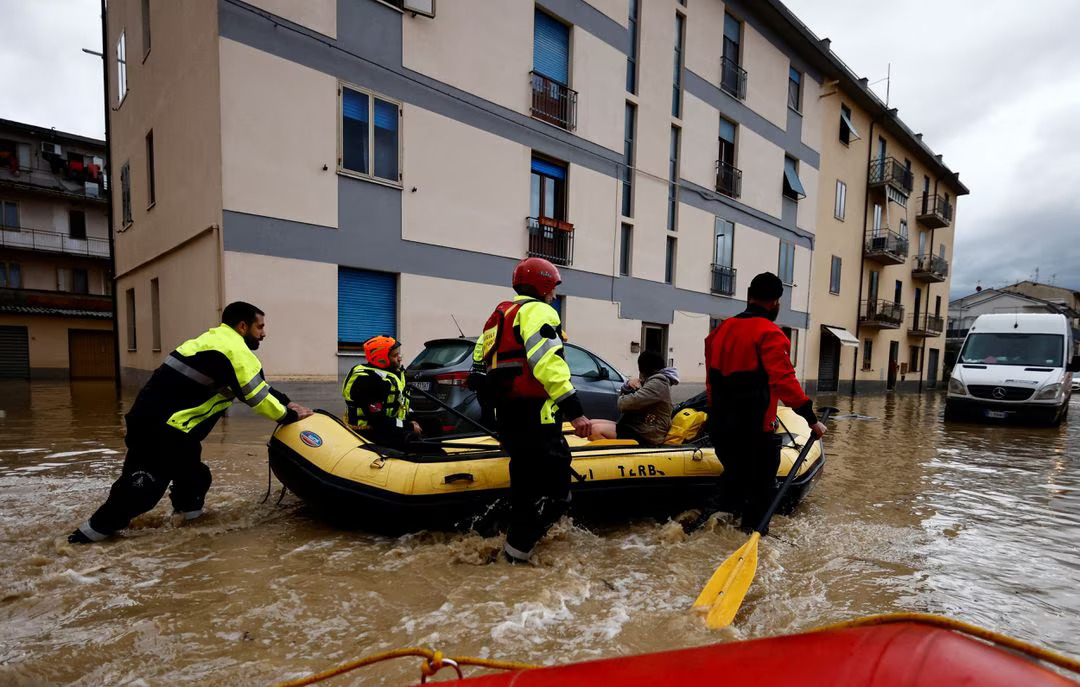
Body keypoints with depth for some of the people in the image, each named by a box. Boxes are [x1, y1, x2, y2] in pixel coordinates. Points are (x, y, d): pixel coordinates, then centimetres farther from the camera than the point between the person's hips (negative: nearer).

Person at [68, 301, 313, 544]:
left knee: (193, 477, 17)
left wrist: (285, 402, 13)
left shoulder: (216, 339, 15)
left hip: (151, 419, 10)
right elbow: (257, 396, -16)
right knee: (142, 487, 0)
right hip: (163, 429, -10)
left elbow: (257, 385, 19)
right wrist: (289, 416, -3)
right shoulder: (235, 350, -16)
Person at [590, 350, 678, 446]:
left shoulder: (658, 383, -13)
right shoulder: (650, 381, 18)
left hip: (645, 436, -10)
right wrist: (628, 385, -1)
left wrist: (622, 399, 1)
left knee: (596, 430, -25)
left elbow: (631, 402, -23)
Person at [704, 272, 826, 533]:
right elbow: (784, 379, -20)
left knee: (735, 477, 22)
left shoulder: (721, 330, 11)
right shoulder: (769, 333, -12)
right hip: (754, 428, -7)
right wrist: (810, 417, -16)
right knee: (760, 484, 7)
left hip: (721, 425, 7)